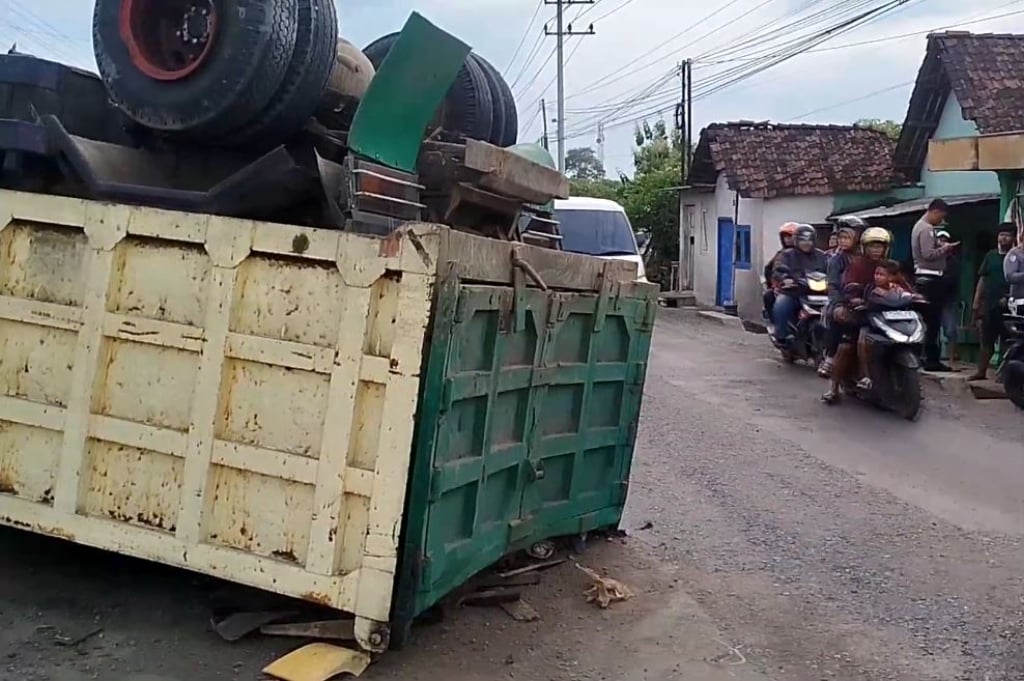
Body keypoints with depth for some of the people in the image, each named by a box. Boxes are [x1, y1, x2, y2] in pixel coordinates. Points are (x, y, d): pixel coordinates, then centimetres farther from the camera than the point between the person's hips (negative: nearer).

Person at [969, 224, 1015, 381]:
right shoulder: (991, 255, 12)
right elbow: (982, 279, 13)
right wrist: (976, 302, 8)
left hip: (1007, 306, -4)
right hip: (989, 304, 4)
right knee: (986, 340, 8)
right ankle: (981, 371, 14)